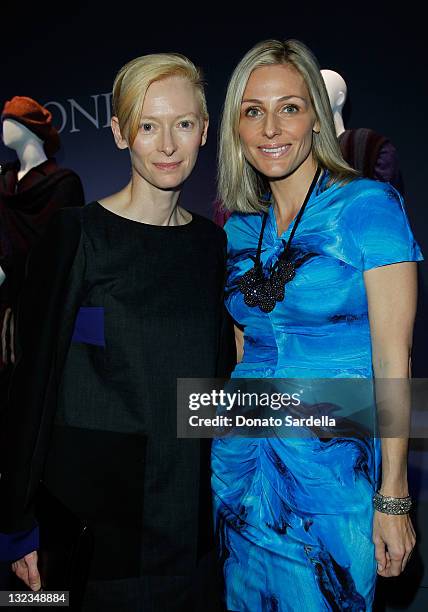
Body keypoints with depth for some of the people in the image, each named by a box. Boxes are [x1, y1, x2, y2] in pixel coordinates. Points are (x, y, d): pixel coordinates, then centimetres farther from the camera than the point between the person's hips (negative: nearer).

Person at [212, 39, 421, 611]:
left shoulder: (369, 205, -10)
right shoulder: (239, 229, 5)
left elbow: (393, 359, -12)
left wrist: (393, 497, -13)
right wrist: (226, 442, 12)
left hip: (336, 462, -5)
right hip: (240, 457, 5)